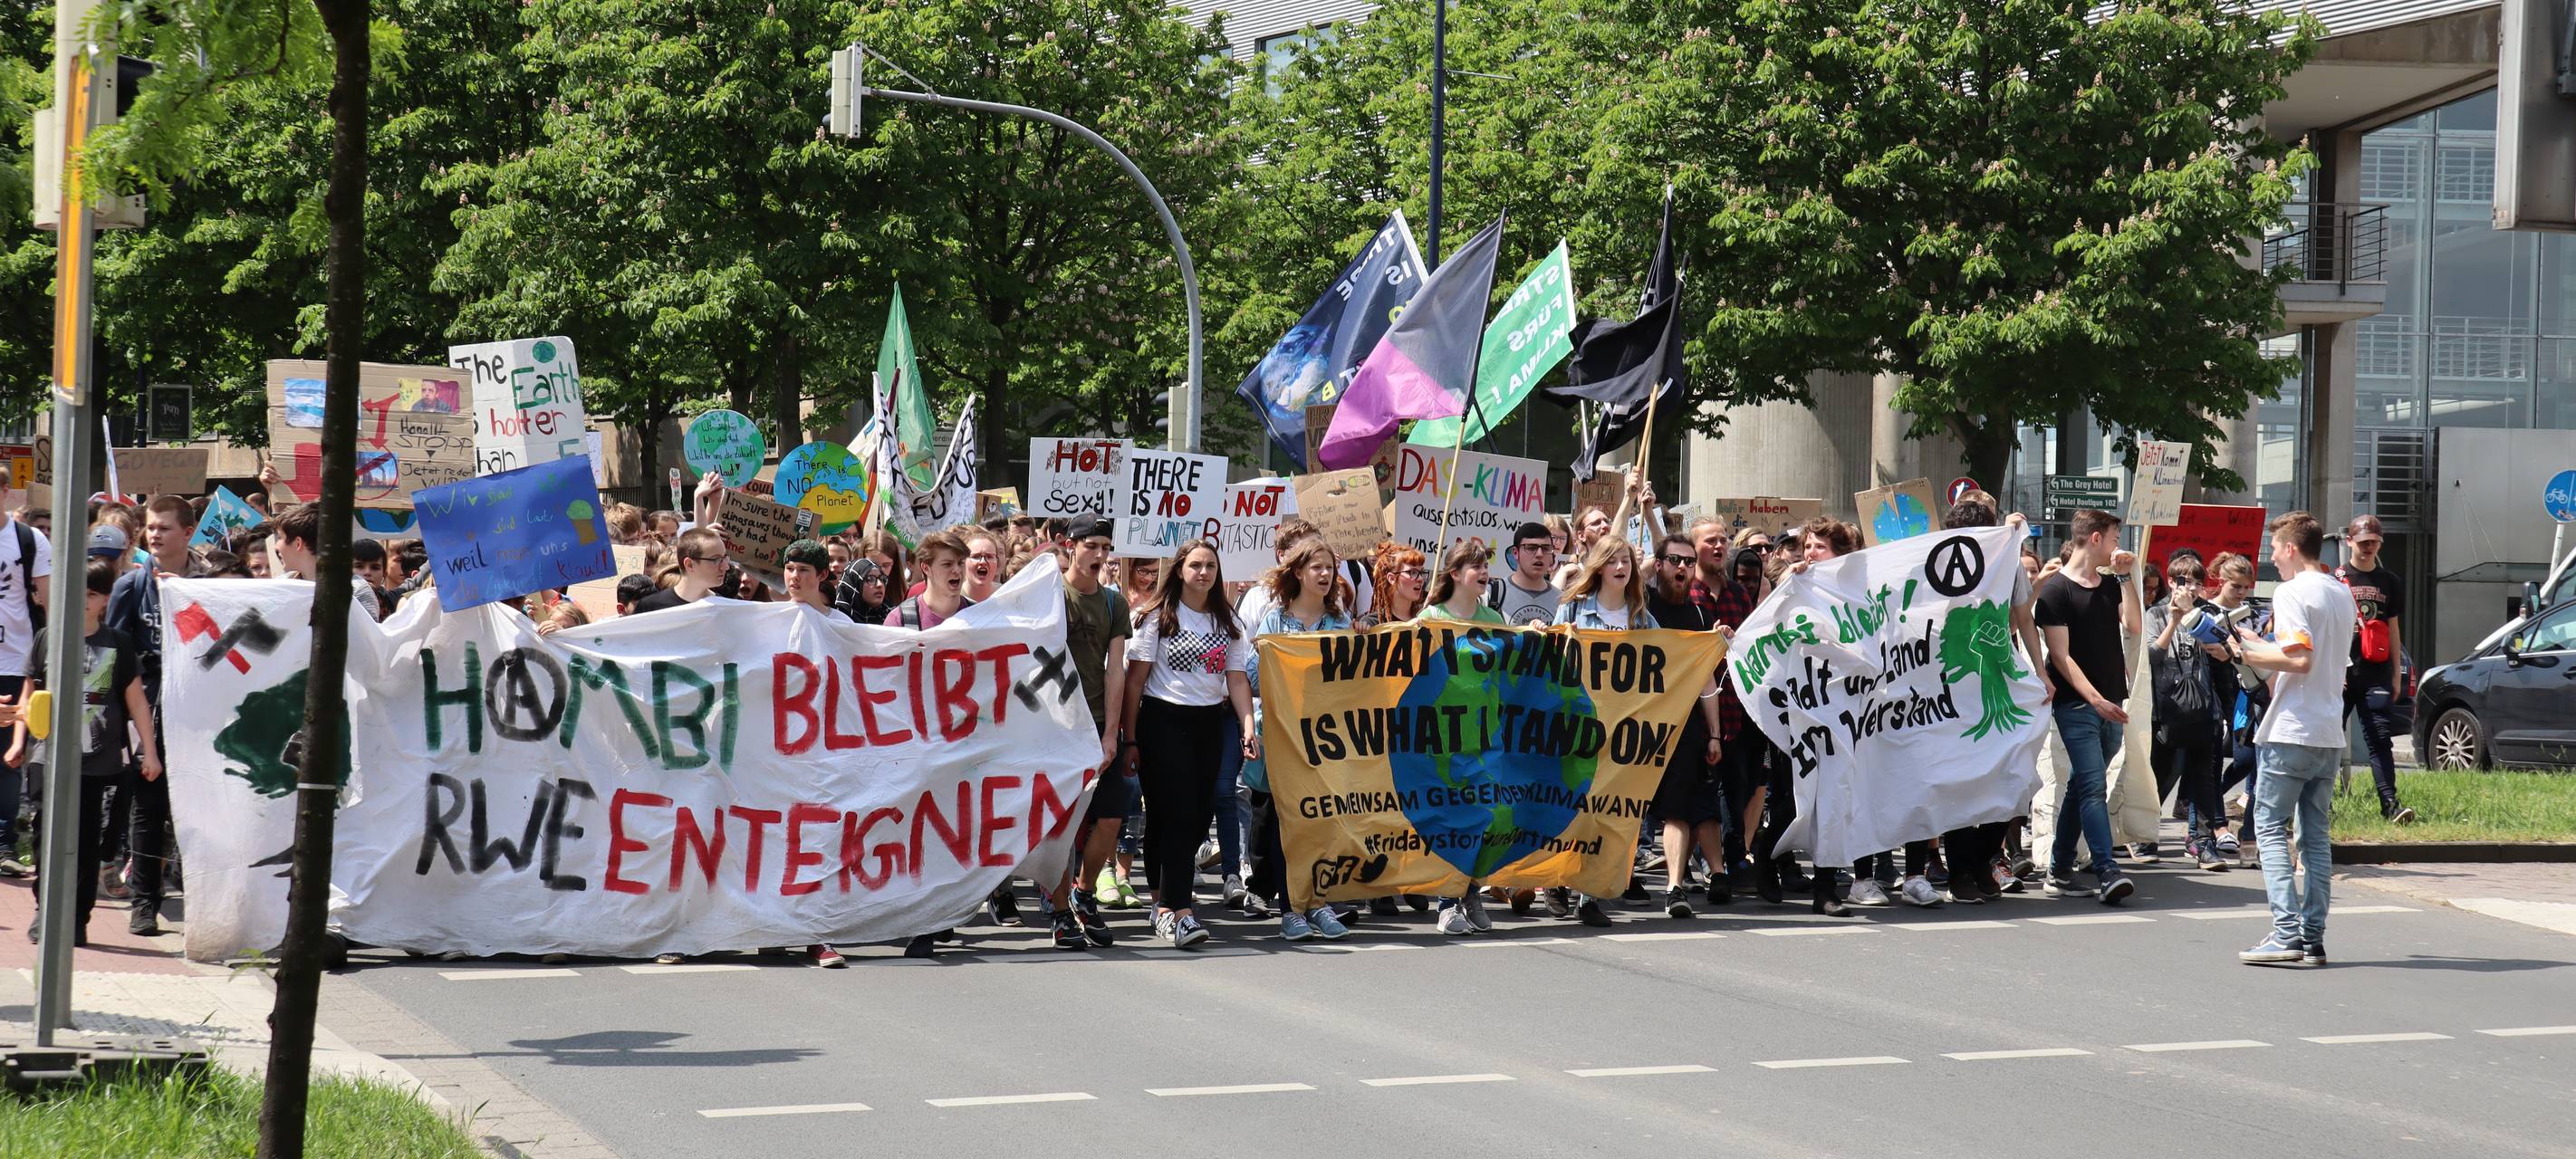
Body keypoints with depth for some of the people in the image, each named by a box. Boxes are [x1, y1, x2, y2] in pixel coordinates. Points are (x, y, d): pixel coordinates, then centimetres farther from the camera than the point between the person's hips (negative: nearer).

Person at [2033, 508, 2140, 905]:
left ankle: (2060, 873, 16)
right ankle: (2107, 873, -23)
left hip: (2110, 702, 7)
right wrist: (2094, 698, -19)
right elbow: (2061, 655, -11)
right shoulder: (2056, 589, -6)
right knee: (2093, 787, -15)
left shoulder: (2111, 584, 14)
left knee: (2081, 786, 10)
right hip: (2077, 704, -7)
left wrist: (2124, 576, -2)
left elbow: (2132, 626, -1)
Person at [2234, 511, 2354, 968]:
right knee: (2316, 835, 10)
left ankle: (2287, 933, -12)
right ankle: (2313, 938, 7)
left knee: (2270, 827, -2)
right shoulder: (2343, 595, 15)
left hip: (2292, 731, -8)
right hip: (2330, 733, 8)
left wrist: (2249, 655, -11)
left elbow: (2300, 659, -22)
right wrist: (2261, 644, 24)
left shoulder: (2291, 593, -11)